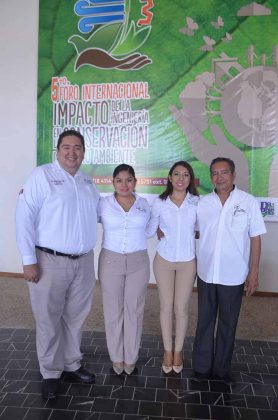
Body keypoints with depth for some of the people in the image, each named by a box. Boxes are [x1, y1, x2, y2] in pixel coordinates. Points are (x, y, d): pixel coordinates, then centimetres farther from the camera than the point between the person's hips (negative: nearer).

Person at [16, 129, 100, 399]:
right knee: (49, 319, 8)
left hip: (83, 261, 5)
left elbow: (99, 213, 26)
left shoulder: (88, 183, 11)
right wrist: (29, 260, -16)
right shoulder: (42, 175, -7)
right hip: (50, 261, -5)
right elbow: (24, 217, -12)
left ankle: (71, 366, 35)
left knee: (75, 317, 16)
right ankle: (50, 374, 27)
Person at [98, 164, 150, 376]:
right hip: (111, 261, -1)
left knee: (134, 310, 9)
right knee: (113, 310, 8)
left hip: (138, 262, 1)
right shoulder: (103, 204, -3)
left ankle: (131, 358, 27)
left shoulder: (145, 204, 4)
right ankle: (116, 357, 27)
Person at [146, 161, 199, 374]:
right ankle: (168, 350, 28)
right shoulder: (160, 203, -5)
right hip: (164, 260, 0)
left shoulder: (197, 202, -5)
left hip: (188, 261, 0)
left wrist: (190, 235, -7)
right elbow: (149, 230, 2)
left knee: (181, 308, 8)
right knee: (166, 307, 10)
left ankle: (178, 350, 28)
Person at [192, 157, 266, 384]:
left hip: (233, 276, -2)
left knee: (228, 323, 13)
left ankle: (222, 367, 31)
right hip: (206, 273, 2)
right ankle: (202, 366, 30)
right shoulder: (203, 203, 0)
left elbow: (255, 238, -3)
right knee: (205, 321, 14)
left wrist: (254, 271, -4)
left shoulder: (248, 202, -6)